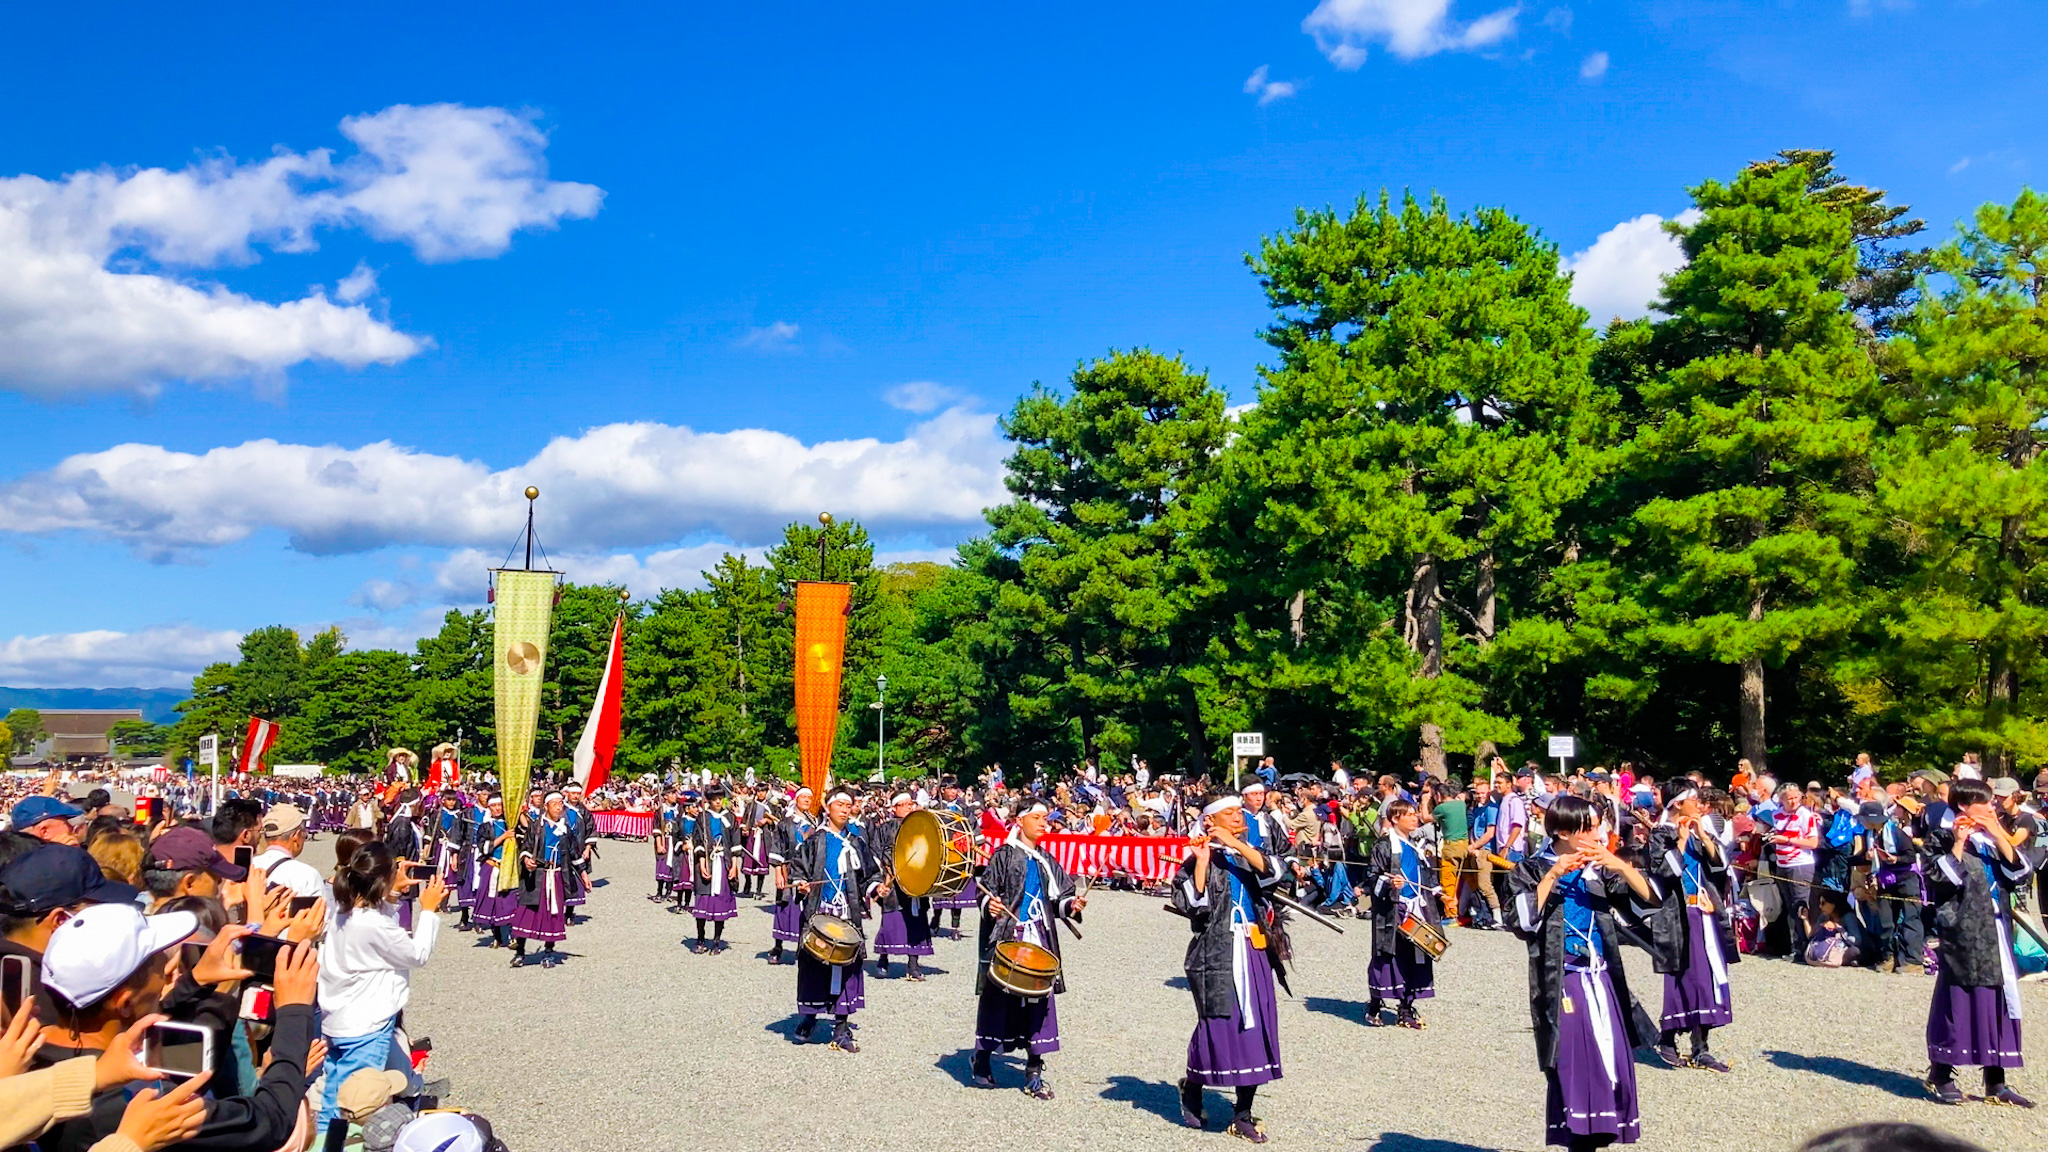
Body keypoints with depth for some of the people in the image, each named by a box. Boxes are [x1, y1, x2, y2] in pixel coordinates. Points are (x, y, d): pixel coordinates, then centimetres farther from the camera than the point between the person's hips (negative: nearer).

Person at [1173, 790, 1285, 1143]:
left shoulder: (1247, 855, 14)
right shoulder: (1199, 859, 0)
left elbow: (1274, 872, -8)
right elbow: (1193, 903, -14)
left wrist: (1236, 844, -14)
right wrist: (1202, 861, -17)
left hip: (1253, 952, 5)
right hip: (1217, 953, -5)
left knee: (1255, 1028, 3)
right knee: (1218, 1025, -4)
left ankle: (1243, 1114, 12)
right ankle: (1192, 1086, 24)